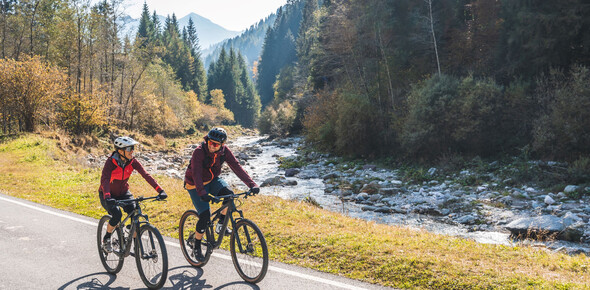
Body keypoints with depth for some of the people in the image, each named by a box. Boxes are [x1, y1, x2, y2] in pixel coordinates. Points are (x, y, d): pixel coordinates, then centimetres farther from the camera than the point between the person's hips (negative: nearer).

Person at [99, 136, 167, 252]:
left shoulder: (133, 162, -14)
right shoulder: (111, 162, -25)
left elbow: (146, 175, -22)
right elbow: (104, 179, -38)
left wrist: (160, 191, -33)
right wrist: (107, 197, -55)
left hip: (123, 193, 4)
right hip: (109, 195, -3)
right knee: (117, 214, -27)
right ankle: (106, 239, -1)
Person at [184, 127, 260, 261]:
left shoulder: (224, 151, -15)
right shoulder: (199, 152, -28)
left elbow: (236, 167, -20)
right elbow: (196, 174, -37)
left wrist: (252, 184, -31)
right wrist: (202, 193, -52)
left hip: (213, 180, 4)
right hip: (196, 185, -4)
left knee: (229, 194, -27)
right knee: (205, 216, -14)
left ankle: (221, 225, -4)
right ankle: (197, 247, 9)